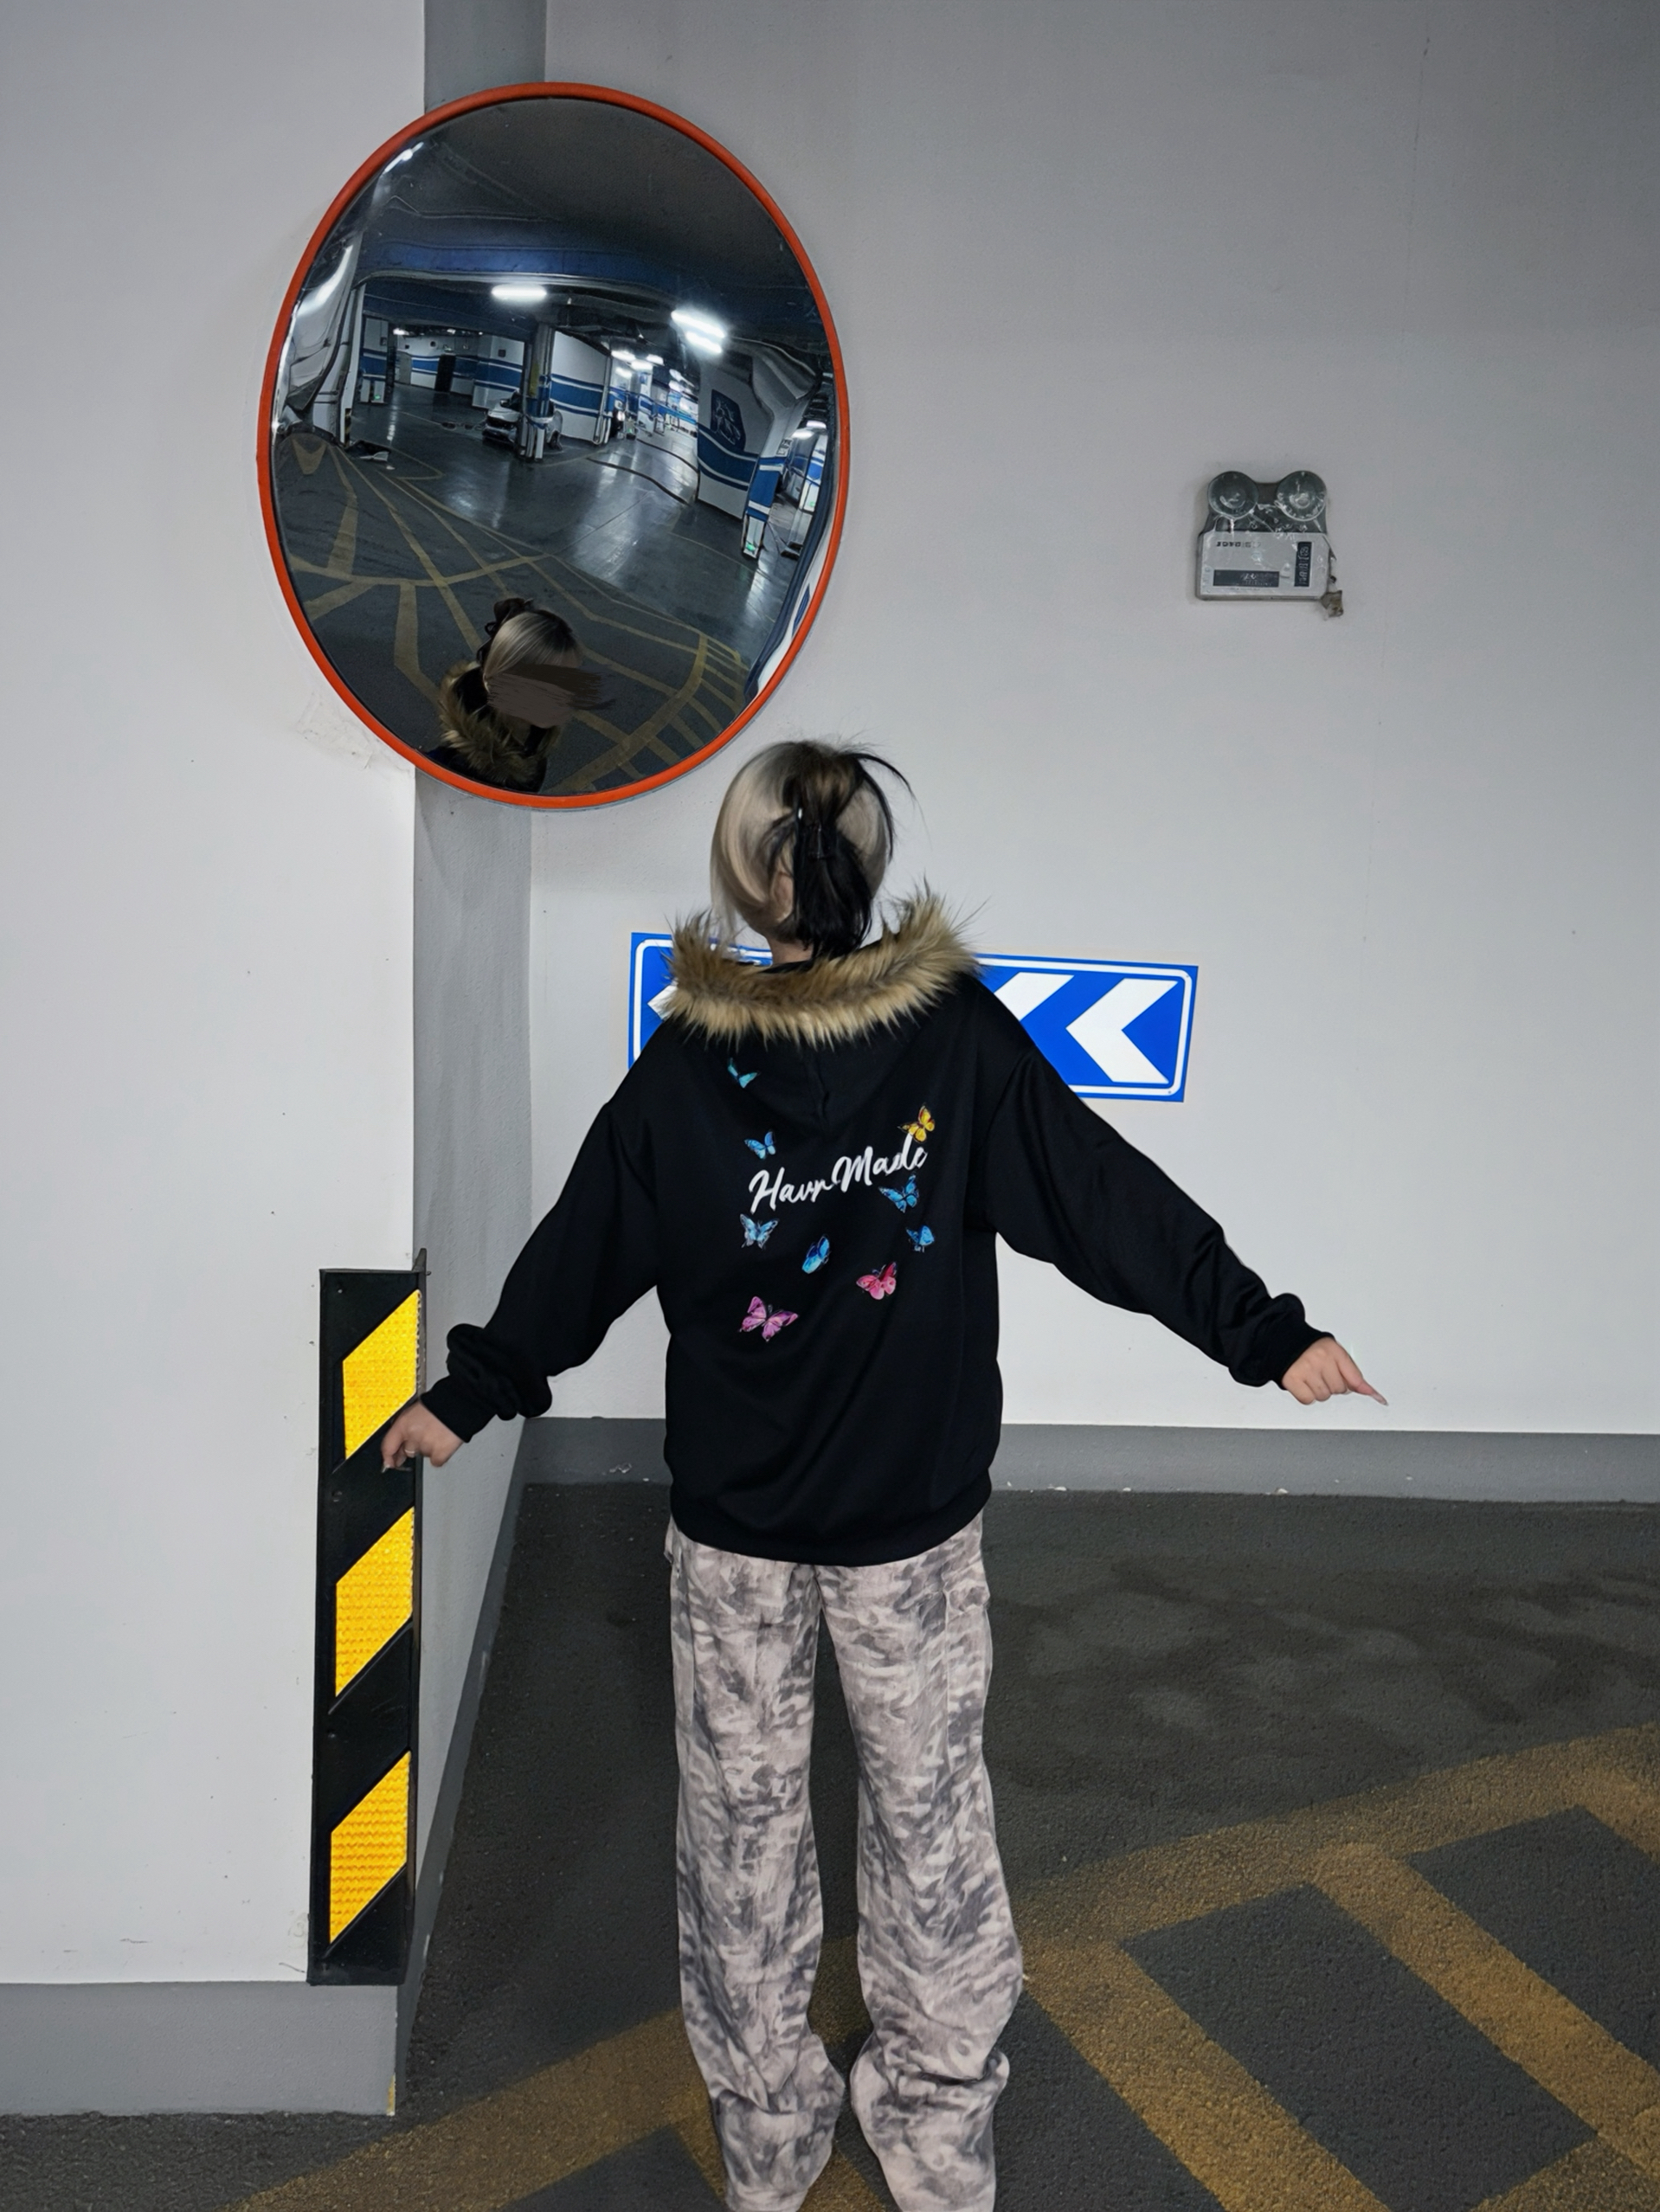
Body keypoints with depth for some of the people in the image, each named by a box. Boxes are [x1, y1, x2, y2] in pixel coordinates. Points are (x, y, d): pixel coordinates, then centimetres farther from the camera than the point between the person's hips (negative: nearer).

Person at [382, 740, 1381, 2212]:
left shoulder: (684, 1069, -10)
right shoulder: (961, 1039, -11)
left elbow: (580, 1255, 0)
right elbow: (1113, 1201, -9)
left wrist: (471, 1396, 14)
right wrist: (1267, 1334, 0)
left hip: (732, 1526, 0)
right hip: (916, 1517, 0)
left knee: (743, 1820, 15)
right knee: (932, 1811, 15)